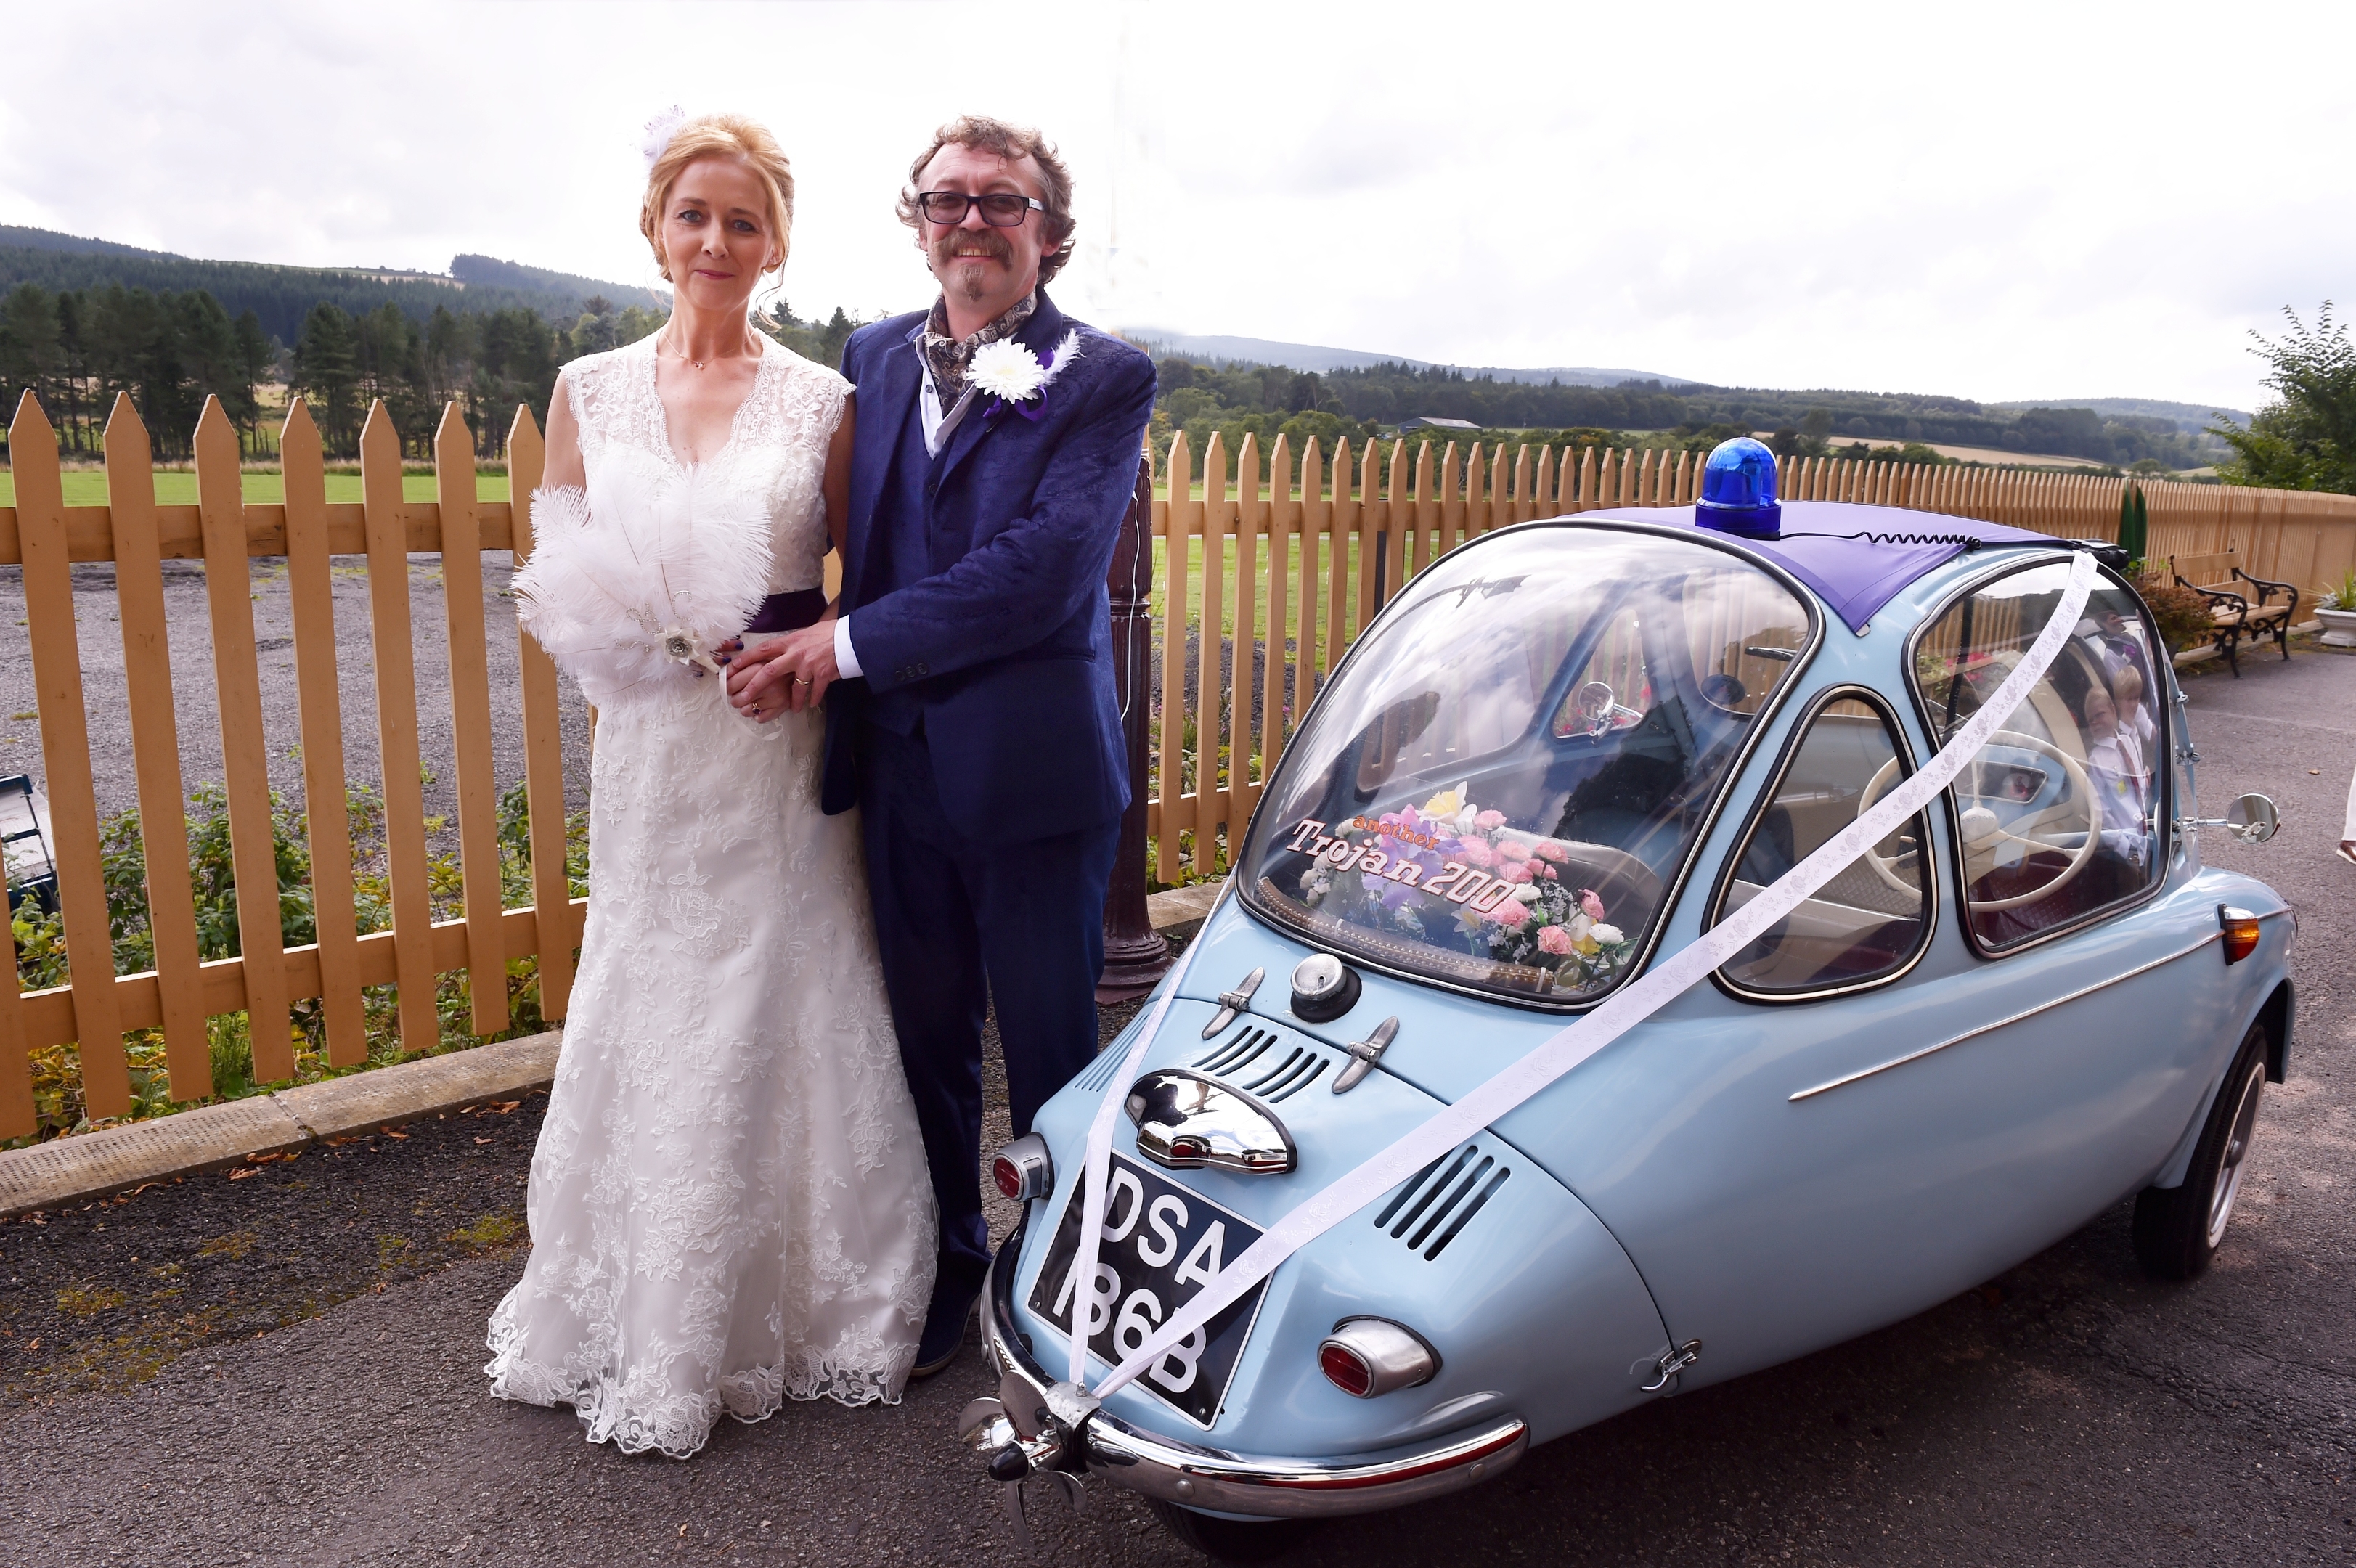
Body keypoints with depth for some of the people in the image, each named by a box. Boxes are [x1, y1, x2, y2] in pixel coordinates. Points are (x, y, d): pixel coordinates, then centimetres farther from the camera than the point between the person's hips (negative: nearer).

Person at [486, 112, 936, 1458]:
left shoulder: (822, 401, 1)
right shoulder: (590, 391, 7)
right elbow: (556, 579, 8)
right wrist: (648, 635, -11)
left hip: (781, 747, -2)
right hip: (652, 746, 2)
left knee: (782, 1017, 4)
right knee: (654, 1018, 8)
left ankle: (796, 1306, 24)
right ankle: (655, 1326, 28)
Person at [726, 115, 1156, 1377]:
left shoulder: (1103, 378, -6)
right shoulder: (873, 358, 11)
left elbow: (1048, 565, -18)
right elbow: (844, 535, 8)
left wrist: (851, 642, -18)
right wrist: (795, 650, -12)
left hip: (1033, 765, -4)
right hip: (897, 762, 4)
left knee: (1050, 1045, 9)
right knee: (925, 1034, 16)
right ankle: (943, 1263, 36)